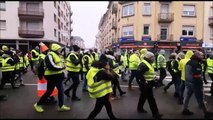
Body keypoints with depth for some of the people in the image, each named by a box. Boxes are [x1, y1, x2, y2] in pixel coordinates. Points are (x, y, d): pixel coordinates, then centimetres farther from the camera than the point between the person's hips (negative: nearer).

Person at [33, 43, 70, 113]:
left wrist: (63, 66, -1)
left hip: (58, 76, 9)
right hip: (52, 76, -9)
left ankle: (61, 106, 22)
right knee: (49, 92, 0)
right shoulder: (50, 55, -17)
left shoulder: (58, 55, 14)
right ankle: (38, 105, 20)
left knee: (61, 90, 11)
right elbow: (52, 66, -27)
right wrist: (62, 67, -16)